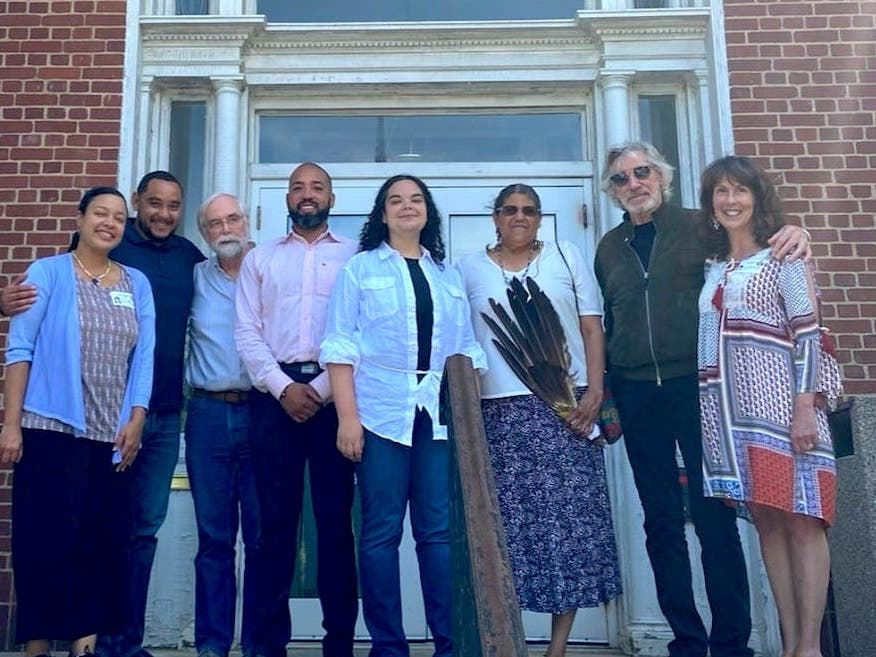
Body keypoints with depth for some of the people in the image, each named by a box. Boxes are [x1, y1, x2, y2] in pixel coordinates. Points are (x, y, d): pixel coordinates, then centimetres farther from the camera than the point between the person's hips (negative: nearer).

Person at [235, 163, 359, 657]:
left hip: (334, 393, -1)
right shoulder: (260, 258, 15)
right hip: (275, 393, 1)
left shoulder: (354, 256, 9)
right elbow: (247, 332, 6)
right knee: (276, 517, 3)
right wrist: (283, 387, -7)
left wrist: (322, 389, -9)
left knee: (336, 516, 2)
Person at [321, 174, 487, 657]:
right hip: (381, 412, -2)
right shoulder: (359, 268, 8)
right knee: (381, 531, 0)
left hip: (441, 414, 3)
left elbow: (467, 348, 16)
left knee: (442, 529, 2)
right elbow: (340, 346, 0)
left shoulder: (448, 273, 17)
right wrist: (348, 417, -9)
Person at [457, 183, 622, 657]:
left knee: (570, 513, -2)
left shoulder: (566, 256, 11)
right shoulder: (470, 269, 10)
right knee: (508, 519, -1)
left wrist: (595, 390, -5)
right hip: (500, 408, 0)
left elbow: (592, 328, 7)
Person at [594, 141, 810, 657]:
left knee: (715, 516, -2)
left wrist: (794, 235, -19)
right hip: (637, 396, 4)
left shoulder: (699, 227, 2)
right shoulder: (609, 248, 13)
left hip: (695, 386, -3)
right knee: (661, 522, 7)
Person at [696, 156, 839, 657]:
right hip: (729, 410, 6)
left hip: (778, 403, -5)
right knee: (767, 522, 6)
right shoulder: (714, 268, 18)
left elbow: (808, 333, -6)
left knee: (800, 519, -5)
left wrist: (806, 407, -15)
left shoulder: (783, 255, 2)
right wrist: (709, 412, 12)